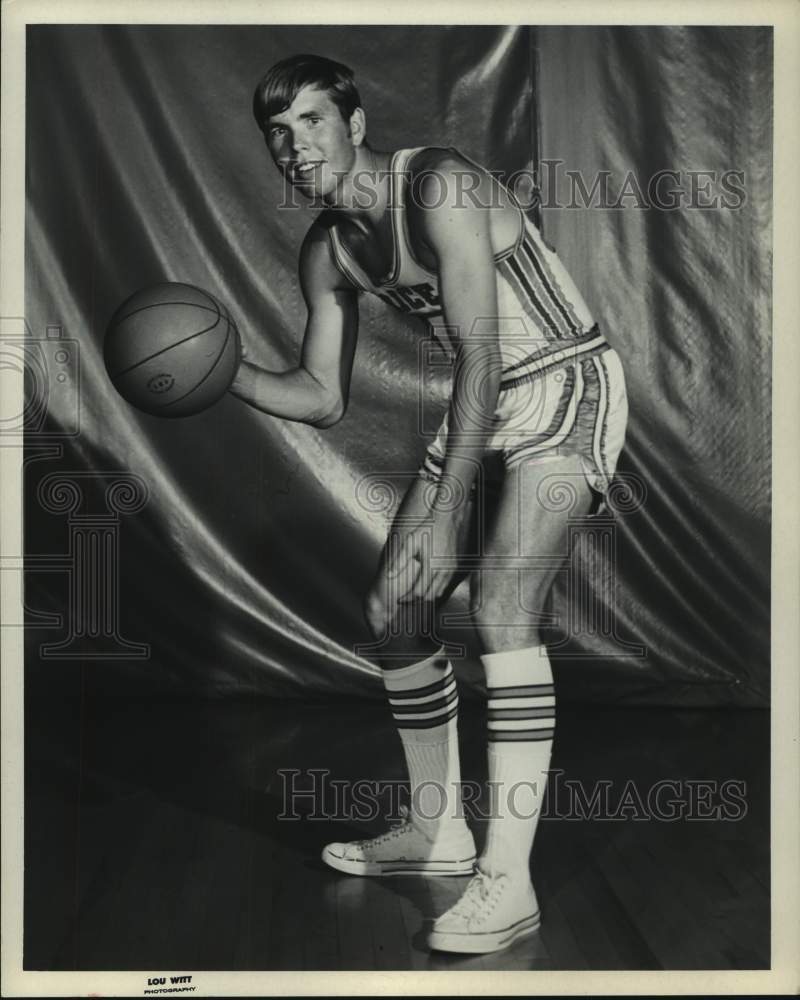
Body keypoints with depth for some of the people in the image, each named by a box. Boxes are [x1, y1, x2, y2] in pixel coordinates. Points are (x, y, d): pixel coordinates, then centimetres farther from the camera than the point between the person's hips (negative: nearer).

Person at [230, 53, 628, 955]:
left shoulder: (439, 186, -23)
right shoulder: (326, 251, 2)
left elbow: (480, 352, -30)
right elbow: (322, 399, 7)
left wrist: (446, 515, -34)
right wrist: (224, 373, -11)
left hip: (567, 389, -8)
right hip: (483, 406, 8)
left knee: (500, 606, -26)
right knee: (392, 610, 6)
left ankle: (508, 881, -20)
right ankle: (437, 831, 22)